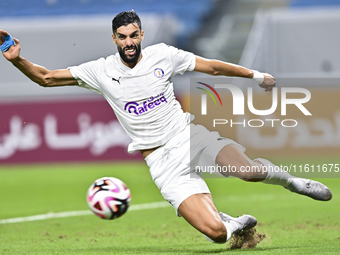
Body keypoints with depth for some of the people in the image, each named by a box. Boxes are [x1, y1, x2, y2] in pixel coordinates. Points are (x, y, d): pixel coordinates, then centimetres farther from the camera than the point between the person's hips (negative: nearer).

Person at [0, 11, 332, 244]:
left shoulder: (163, 54, 2)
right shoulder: (101, 71, -1)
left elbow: (211, 66, 12)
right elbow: (46, 78, -1)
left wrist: (255, 75, 16)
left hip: (188, 136, 2)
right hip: (161, 161, -2)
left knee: (249, 171, -29)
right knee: (215, 232, -21)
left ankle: (284, 178, 7)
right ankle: (233, 223, 17)